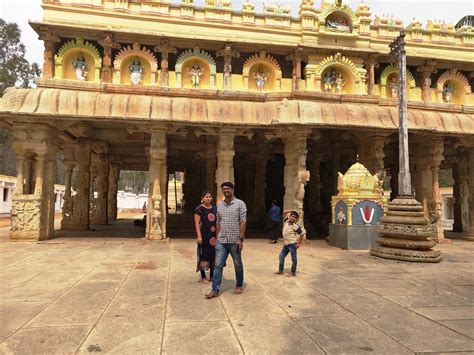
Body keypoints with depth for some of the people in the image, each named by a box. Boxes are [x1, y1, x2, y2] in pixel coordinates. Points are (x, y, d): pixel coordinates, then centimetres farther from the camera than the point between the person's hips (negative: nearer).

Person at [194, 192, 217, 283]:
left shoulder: (214, 209, 11)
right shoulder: (199, 209, -6)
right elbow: (197, 223, -10)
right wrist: (199, 236, -17)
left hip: (214, 235, 6)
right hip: (204, 235, -5)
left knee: (213, 255, 10)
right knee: (203, 255, 2)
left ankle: (211, 276, 23)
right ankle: (203, 276, 15)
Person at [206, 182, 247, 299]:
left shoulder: (240, 204, -5)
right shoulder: (220, 206, 10)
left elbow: (243, 222, -10)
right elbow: (218, 223, 15)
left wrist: (241, 239, -15)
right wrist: (217, 238, 11)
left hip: (235, 241, -4)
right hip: (221, 241, 4)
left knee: (238, 265, 11)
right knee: (218, 265, 1)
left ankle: (239, 286, 30)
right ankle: (215, 290, 7)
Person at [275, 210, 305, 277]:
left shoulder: (295, 226, -17)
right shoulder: (285, 222, 0)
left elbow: (302, 234, -13)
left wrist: (298, 243, -12)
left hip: (292, 244, -8)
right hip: (286, 244, 8)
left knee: (293, 258, 3)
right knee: (281, 256, 12)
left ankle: (293, 272, 14)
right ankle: (280, 270, 22)